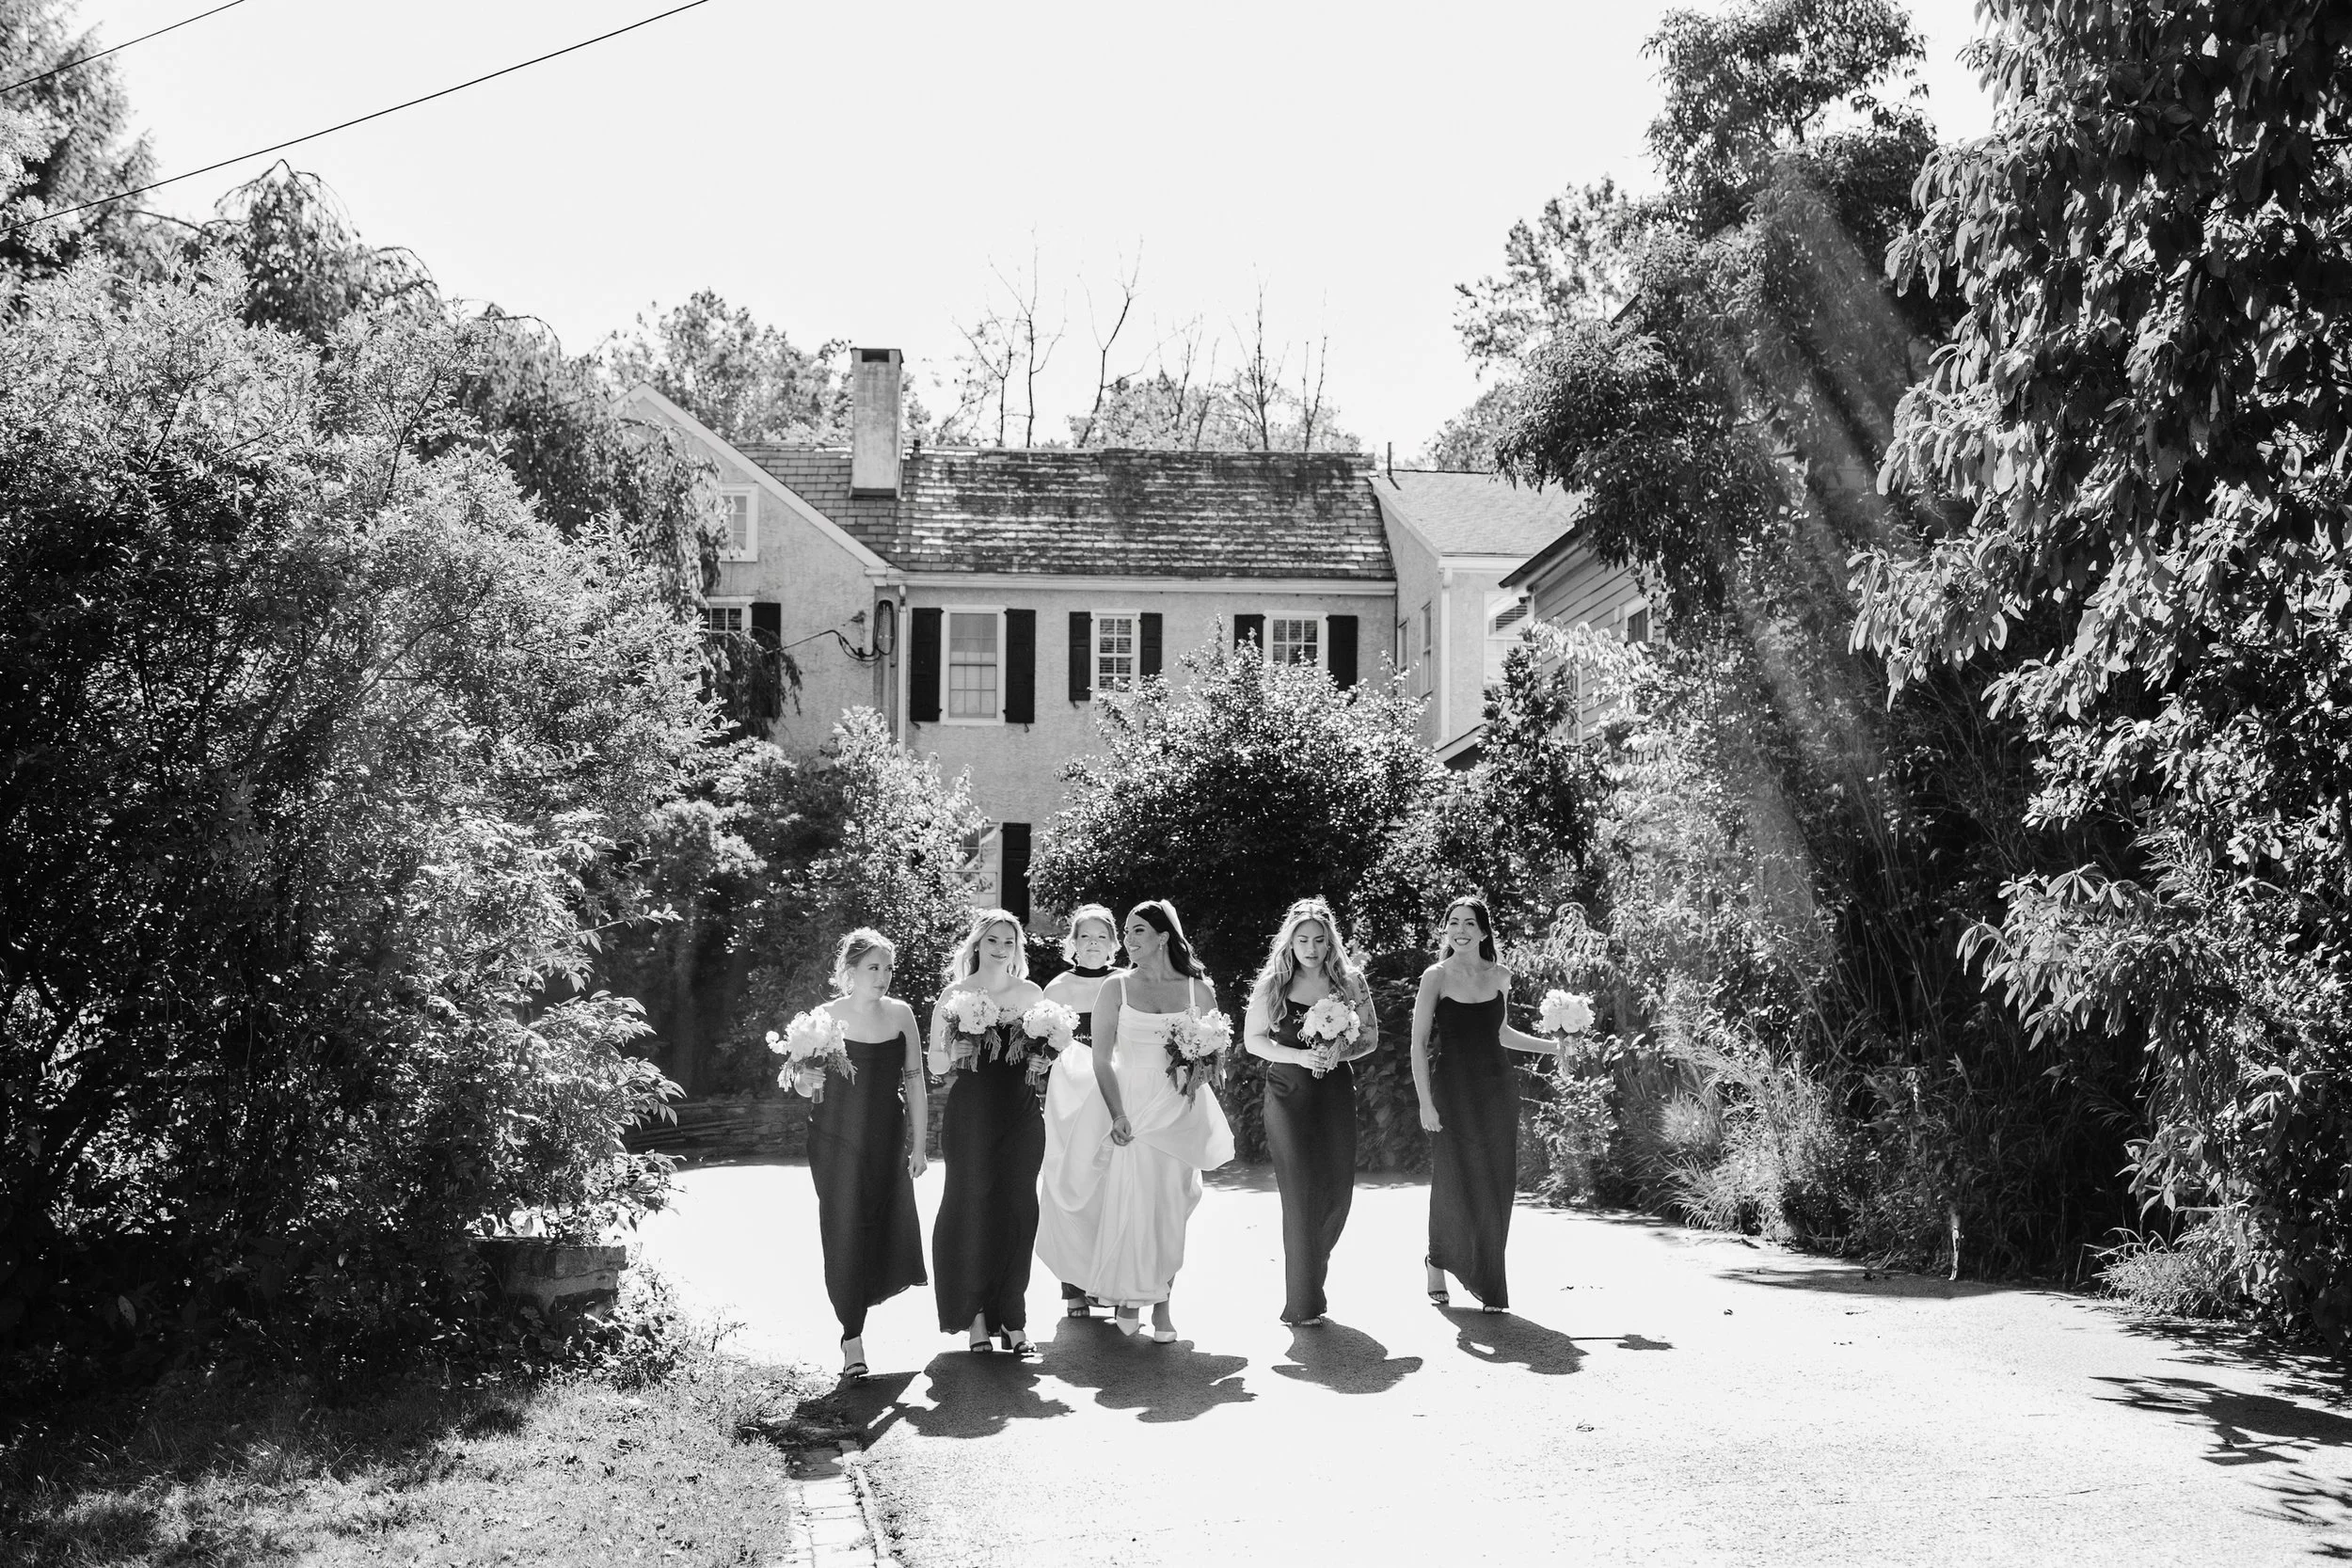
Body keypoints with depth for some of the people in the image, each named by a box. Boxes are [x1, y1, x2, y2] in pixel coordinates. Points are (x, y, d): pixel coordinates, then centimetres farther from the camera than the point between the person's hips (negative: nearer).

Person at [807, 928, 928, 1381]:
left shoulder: (900, 1015, 1)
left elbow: (914, 1081, 6)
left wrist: (919, 1143, 4)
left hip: (887, 1140, 2)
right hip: (836, 1136, -2)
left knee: (888, 1229, 2)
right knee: (844, 1235, -4)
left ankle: (861, 1297, 33)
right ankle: (852, 1337, 5)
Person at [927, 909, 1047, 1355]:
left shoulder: (1030, 994, 8)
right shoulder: (954, 995, 0)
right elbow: (937, 1064, 2)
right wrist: (960, 1048, -17)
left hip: (1020, 1115, 2)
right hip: (970, 1114, -2)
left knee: (1017, 1209, 0)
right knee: (970, 1207, -1)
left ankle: (1012, 1318, 9)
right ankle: (976, 1316, 9)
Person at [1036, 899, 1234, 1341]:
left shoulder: (1199, 990, 4)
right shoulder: (1115, 988, 1)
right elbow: (1102, 1059, -2)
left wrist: (1189, 1096, -9)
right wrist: (1117, 1115, -14)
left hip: (1179, 1111, 1)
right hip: (1129, 1110, -1)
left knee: (1170, 1209, 2)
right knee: (1128, 1205, -5)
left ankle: (1162, 1304, 12)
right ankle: (1125, 1297, 12)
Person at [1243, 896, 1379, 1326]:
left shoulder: (1349, 982, 4)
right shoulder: (1272, 985, 0)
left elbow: (1370, 1036, 9)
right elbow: (1253, 1039, 3)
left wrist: (1340, 1053, -11)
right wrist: (1300, 1056, -11)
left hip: (1336, 1093, 3)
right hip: (1288, 1093, -3)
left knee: (1338, 1189, 2)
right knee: (1301, 1192, -8)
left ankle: (1314, 1267, 32)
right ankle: (1303, 1304, -3)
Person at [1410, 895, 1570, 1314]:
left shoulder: (1500, 977, 8)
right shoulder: (1436, 976, -4)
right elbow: (1418, 1044, -5)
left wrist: (1551, 1047, 12)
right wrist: (1426, 1103, -11)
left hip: (1497, 1090, 4)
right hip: (1453, 1090, -3)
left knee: (1495, 1186, 2)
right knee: (1453, 1183, -3)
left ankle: (1485, 1279, 15)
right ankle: (1437, 1266, 21)